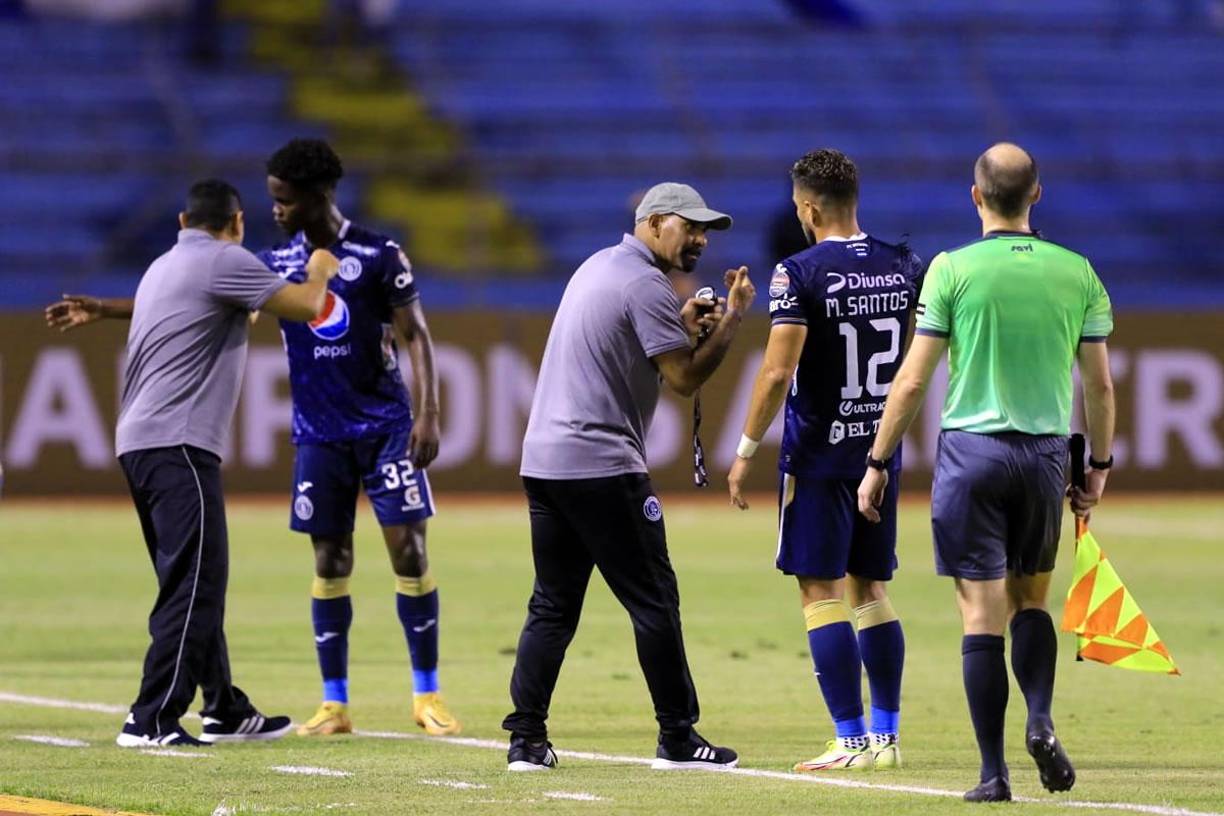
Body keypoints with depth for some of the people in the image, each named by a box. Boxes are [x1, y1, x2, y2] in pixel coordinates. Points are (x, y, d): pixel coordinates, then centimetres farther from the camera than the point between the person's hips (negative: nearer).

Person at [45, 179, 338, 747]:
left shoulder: (164, 267, 20)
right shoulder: (224, 263, -6)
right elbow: (309, 307, -6)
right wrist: (320, 271, 13)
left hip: (138, 442, 10)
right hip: (178, 445, -10)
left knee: (194, 585, 16)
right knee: (194, 584, -13)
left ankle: (225, 711, 22)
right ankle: (151, 721, -19)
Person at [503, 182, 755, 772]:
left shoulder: (598, 266, 18)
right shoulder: (646, 285, -11)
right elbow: (685, 378, -13)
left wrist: (683, 323, 18)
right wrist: (731, 320, -5)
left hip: (542, 459, 9)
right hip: (601, 466, -9)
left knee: (553, 605, 10)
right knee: (653, 601, -1)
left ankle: (526, 740, 4)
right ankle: (676, 739, 2)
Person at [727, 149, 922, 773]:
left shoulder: (799, 274, -13)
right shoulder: (904, 267, 5)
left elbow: (778, 372, -17)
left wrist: (746, 451, -10)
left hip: (819, 457, -6)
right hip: (881, 452, 6)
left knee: (822, 594, -2)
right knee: (872, 592, 13)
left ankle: (851, 740, -6)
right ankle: (885, 736, 13)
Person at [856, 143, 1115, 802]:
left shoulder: (953, 270, -5)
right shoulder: (1076, 272, 3)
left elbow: (913, 381, -4)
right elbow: (1100, 385, 7)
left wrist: (878, 464, 4)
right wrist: (1100, 464, 21)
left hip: (971, 450, -2)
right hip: (1045, 452, 3)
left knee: (982, 615, -1)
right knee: (1031, 599, 19)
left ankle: (993, 772, -3)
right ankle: (1040, 721, -4)